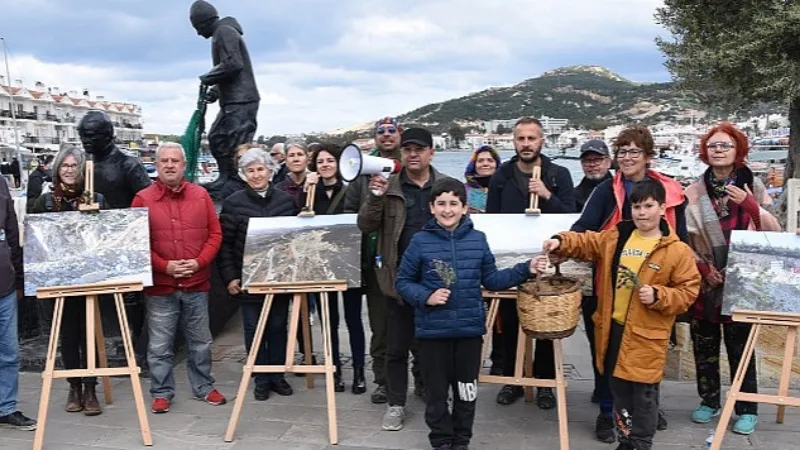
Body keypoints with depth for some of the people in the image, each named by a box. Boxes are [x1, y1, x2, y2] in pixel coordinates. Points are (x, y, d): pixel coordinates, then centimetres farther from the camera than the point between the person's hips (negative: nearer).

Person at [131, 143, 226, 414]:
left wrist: (199, 262, -10)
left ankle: (204, 388, 27)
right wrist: (164, 266, -14)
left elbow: (215, 234, 4)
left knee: (200, 342, 13)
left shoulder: (201, 195, 4)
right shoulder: (143, 199, -2)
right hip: (160, 285, -2)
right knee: (160, 345, 5)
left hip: (197, 283, 2)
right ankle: (162, 393, 19)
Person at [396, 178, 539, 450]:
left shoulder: (478, 239, 1)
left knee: (466, 391, 14)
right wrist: (426, 297, -17)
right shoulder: (420, 242, -6)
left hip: (470, 328, 2)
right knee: (437, 392, 10)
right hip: (433, 330, -2)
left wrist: (526, 270, 0)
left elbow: (491, 279, 7)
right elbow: (403, 282, -1)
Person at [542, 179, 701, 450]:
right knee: (619, 390, 17)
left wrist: (658, 296, -20)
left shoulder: (677, 251, -8)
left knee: (643, 395, 5)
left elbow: (688, 291, -6)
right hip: (613, 328, 5)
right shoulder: (615, 238, 5)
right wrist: (560, 243, -8)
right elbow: (585, 243, 11)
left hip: (646, 335, -4)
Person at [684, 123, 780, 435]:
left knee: (740, 346, 1)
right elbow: (684, 237, 4)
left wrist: (751, 206, -17)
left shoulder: (753, 187, 2)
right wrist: (702, 268, -7)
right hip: (703, 282, 2)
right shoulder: (694, 192, 4)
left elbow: (773, 232, -2)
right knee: (704, 345, 9)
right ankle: (709, 401, 24)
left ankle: (746, 409, 14)